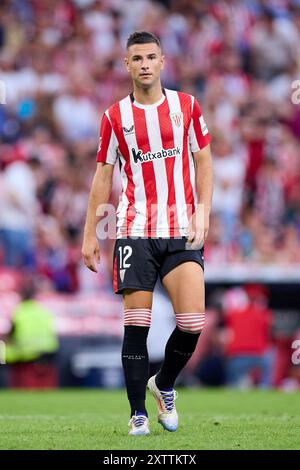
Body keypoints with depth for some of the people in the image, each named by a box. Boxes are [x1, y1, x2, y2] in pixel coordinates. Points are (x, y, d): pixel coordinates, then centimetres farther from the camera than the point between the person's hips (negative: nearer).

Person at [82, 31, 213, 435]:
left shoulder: (187, 106, 6)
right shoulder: (115, 117, 6)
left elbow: (203, 163, 10)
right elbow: (103, 177, 10)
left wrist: (203, 214, -3)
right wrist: (90, 234, 7)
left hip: (182, 233, 0)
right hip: (135, 231, 0)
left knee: (193, 323, -10)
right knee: (136, 324, -5)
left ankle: (164, 384, 18)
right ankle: (138, 414, 5)